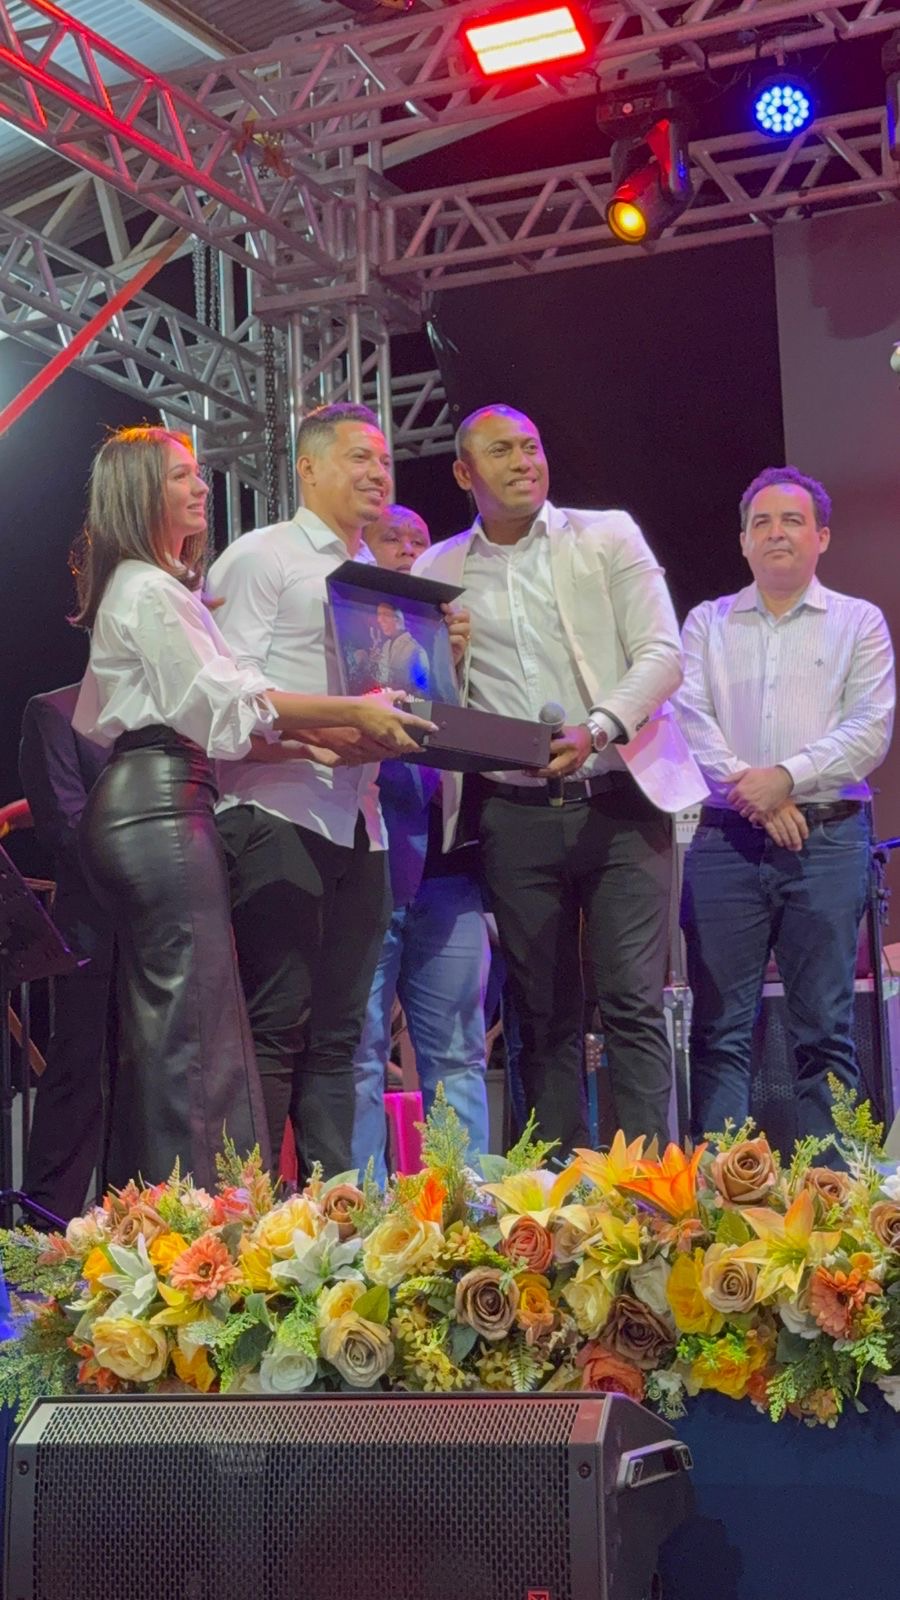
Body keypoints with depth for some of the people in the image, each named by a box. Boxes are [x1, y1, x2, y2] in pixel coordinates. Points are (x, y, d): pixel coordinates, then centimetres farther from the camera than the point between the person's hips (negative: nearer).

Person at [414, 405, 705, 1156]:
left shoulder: (607, 536, 6)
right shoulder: (437, 571, 10)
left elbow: (662, 653, -2)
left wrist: (597, 730, -18)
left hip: (618, 800, -2)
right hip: (514, 813, 2)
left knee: (634, 1003, -6)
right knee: (544, 1014, 5)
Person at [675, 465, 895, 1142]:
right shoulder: (707, 623, 16)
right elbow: (688, 716, 2)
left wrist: (788, 776, -14)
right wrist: (745, 786, -12)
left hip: (829, 837, -1)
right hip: (724, 839, 1)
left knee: (826, 1028, -1)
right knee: (720, 1027, -1)